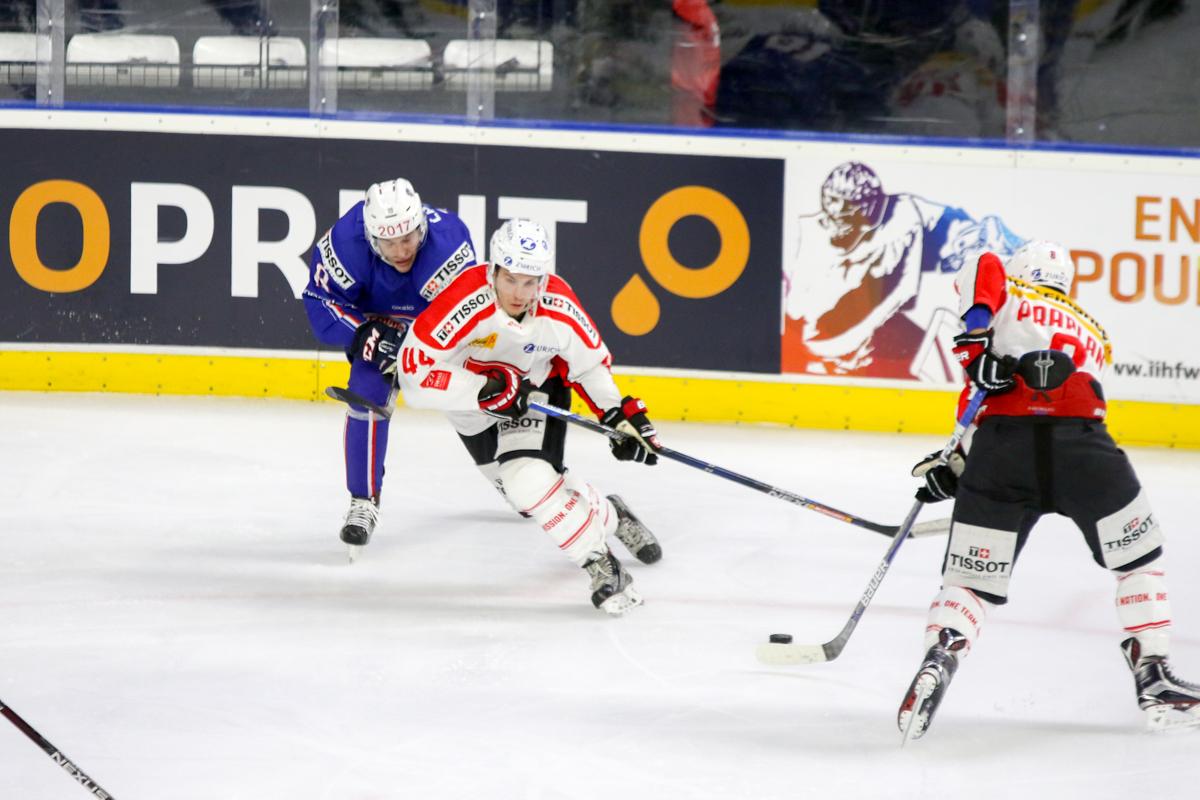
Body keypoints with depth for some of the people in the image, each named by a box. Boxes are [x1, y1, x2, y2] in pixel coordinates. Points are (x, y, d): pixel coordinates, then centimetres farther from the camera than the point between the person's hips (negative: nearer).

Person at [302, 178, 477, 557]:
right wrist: (370, 339, -34)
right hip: (376, 319, 0)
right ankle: (363, 501, -8)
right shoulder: (346, 242, -34)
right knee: (368, 393, -18)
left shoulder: (449, 243, -42)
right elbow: (321, 302, -22)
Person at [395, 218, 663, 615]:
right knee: (528, 483, -5)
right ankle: (608, 517, 18)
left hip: (537, 388, 0)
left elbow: (590, 363, -5)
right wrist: (486, 390, -41)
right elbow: (416, 373, -38)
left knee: (530, 478, -21)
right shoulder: (467, 302, -37)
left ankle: (601, 563, -5)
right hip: (475, 404, 0)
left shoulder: (559, 309, -26)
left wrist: (620, 415, -13)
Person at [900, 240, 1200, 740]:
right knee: (1138, 559, 24)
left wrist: (979, 339, -9)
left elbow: (985, 269, -1)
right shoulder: (1093, 335, 34)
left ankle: (939, 658, -19)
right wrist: (958, 473, 21)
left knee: (970, 582, 8)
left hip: (1001, 445, -2)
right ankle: (1154, 681, 18)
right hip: (1083, 450, 2)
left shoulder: (1011, 300, 23)